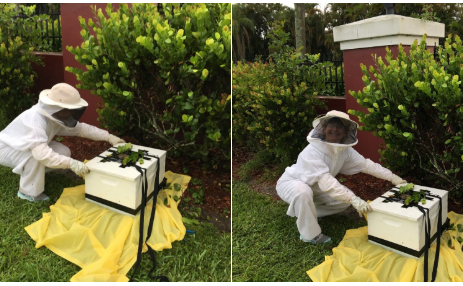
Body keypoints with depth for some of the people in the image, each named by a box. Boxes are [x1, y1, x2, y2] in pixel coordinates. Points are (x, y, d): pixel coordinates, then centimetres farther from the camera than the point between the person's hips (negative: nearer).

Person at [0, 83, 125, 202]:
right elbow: (42, 153, -48)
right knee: (35, 157, -36)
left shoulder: (56, 114, -14)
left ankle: (31, 172, 14)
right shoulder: (35, 119, -39)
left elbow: (81, 128, -5)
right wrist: (71, 163, -50)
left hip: (24, 145, 8)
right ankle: (29, 192, -11)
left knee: (64, 153, -9)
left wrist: (108, 137, -13)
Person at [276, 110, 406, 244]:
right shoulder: (312, 152, -35)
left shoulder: (345, 150, -11)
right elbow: (325, 181, -42)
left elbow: (366, 164, -6)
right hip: (291, 183, -7)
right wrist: (353, 199, -46)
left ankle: (308, 212, 15)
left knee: (345, 199, 0)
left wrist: (393, 177, -11)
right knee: (303, 192, -39)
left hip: (315, 188, 8)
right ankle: (310, 235, -17)